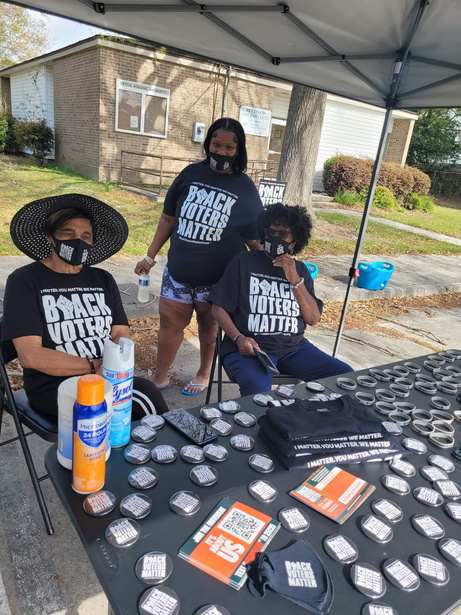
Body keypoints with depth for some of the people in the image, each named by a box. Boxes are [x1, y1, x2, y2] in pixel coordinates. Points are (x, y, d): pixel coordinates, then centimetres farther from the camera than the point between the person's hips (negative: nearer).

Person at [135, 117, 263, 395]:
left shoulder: (245, 188, -6)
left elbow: (255, 240, -3)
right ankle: (160, 378, 27)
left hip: (217, 278, -2)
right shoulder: (191, 173, 0)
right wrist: (150, 257, 7)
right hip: (178, 270, 3)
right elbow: (169, 218, 7)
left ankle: (204, 374, 37)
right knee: (170, 320, 8)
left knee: (209, 324, 12)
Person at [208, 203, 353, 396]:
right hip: (250, 348, -4)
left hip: (294, 348, 5)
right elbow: (218, 308, 1)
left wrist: (295, 279, -7)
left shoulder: (300, 270, 12)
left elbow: (313, 319, 3)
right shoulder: (244, 262, 2)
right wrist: (238, 338, -16)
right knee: (258, 392, -35)